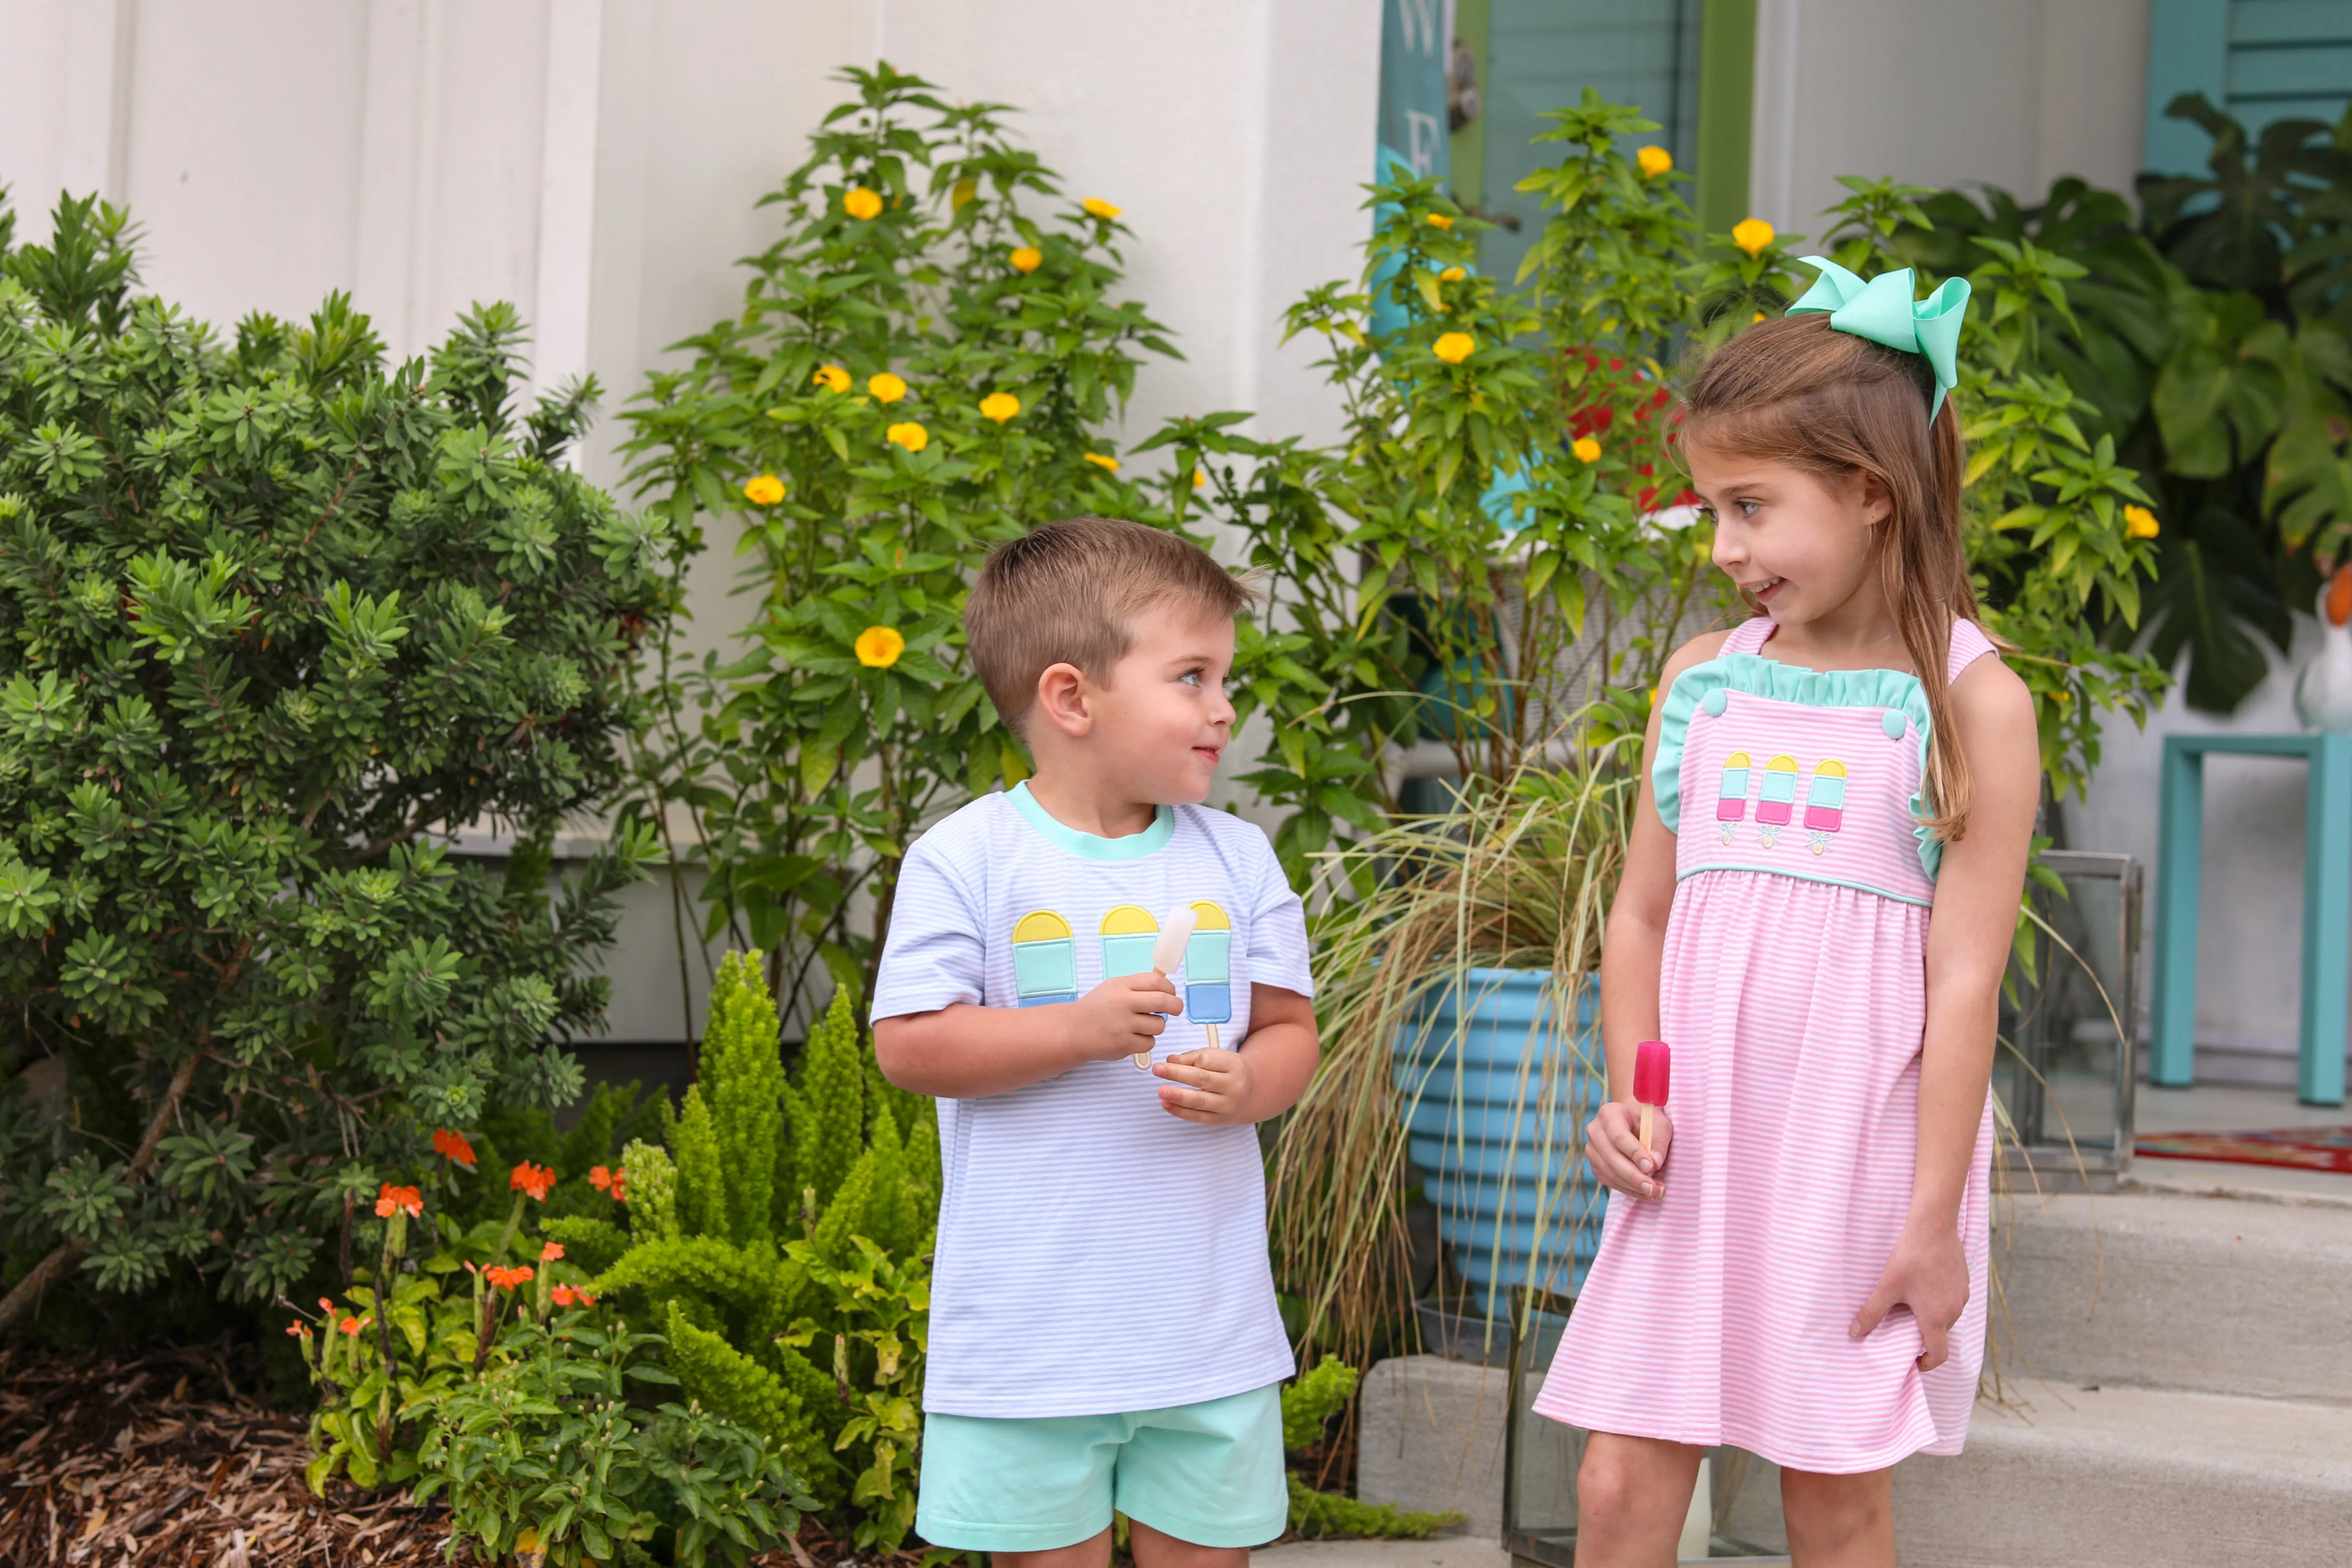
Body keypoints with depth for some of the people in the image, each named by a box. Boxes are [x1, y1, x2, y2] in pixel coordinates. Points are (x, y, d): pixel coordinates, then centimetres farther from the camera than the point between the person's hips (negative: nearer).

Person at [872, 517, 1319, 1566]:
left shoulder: (1237, 859, 5)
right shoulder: (966, 859, -7)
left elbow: (1288, 1029, 9)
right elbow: (908, 1045, -10)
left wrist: (1249, 1083, -14)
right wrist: (1077, 1030, -20)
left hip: (1210, 1322, 3)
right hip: (1030, 1330, -3)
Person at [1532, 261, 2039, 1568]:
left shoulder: (1971, 703, -6)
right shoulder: (1703, 678, 8)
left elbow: (1964, 975, -9)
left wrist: (1931, 1222, -11)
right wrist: (1627, 1099, -1)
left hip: (1855, 1167, -4)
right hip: (1693, 1159, 4)